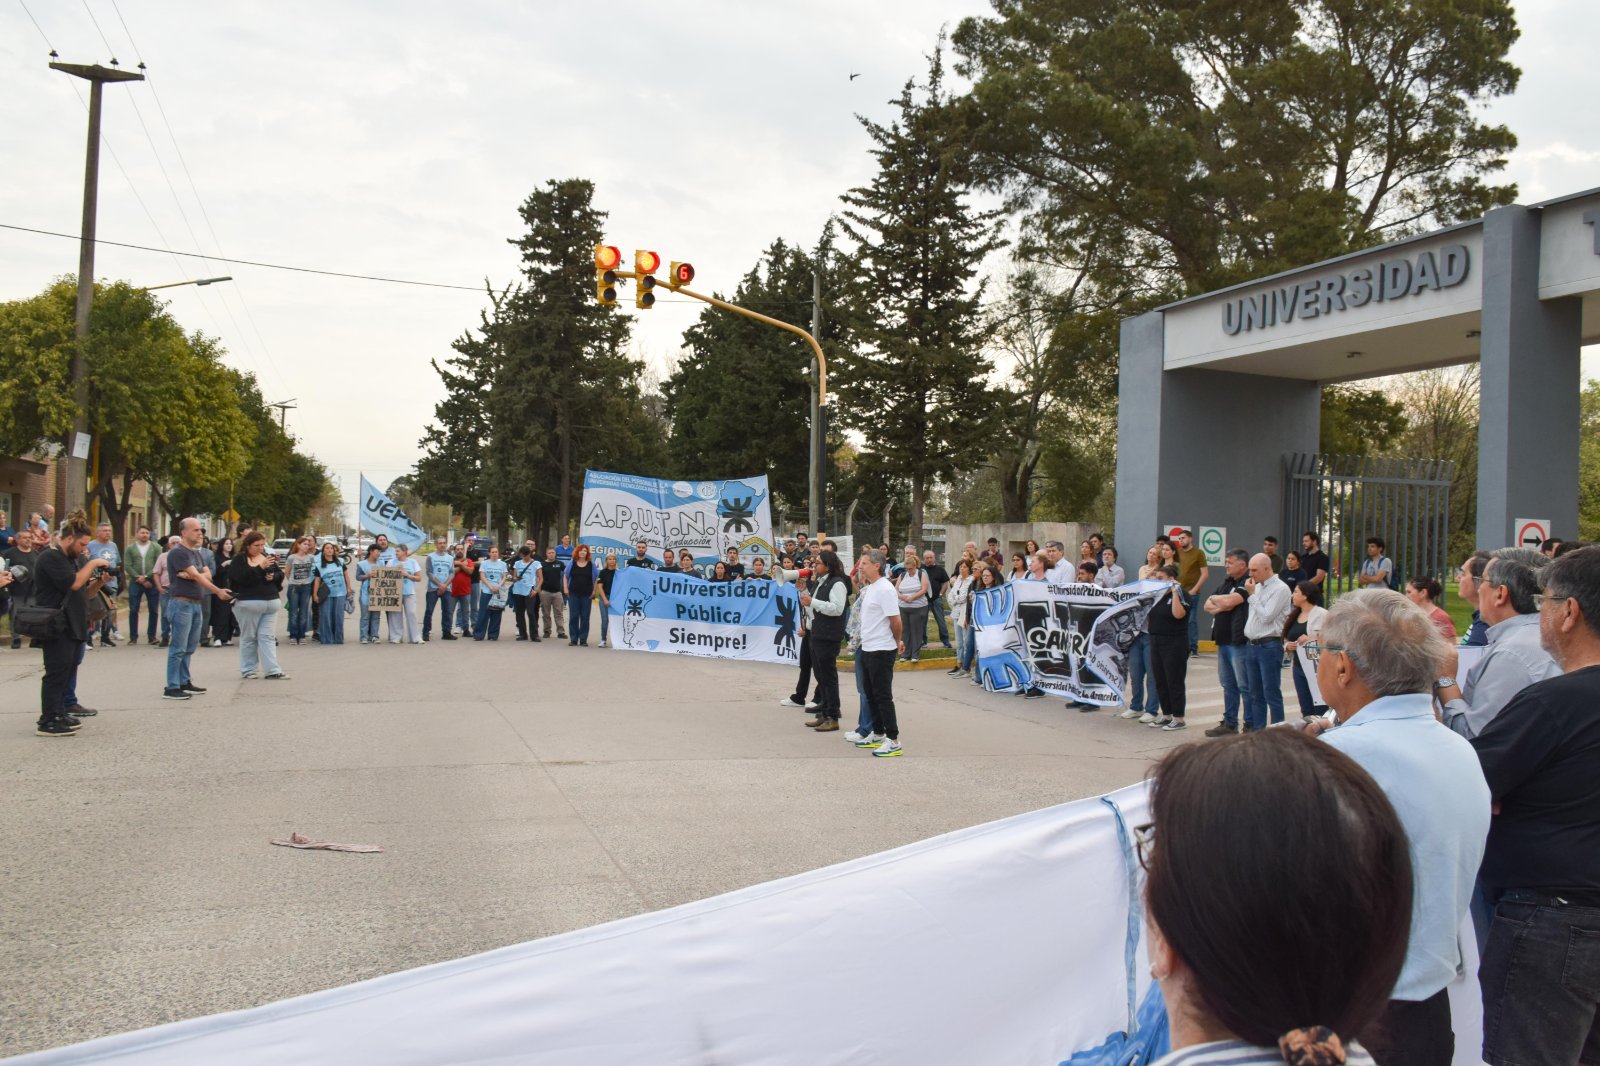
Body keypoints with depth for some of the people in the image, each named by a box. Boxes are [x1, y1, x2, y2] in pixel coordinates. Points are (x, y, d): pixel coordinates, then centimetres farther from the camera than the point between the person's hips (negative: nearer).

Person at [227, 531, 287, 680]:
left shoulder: (267, 557, 13)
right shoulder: (238, 560, -4)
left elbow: (280, 574, 13)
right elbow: (241, 577, -19)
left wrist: (273, 576, -9)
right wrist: (260, 567, -24)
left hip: (270, 602, 5)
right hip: (248, 603, -4)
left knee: (268, 637, 2)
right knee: (248, 637, 5)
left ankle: (272, 671, -1)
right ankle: (247, 670, 14)